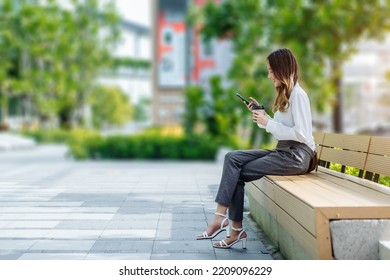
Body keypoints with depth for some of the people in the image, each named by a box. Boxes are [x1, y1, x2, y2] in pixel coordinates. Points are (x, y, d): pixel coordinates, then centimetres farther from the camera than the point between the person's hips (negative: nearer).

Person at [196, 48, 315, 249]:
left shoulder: (298, 95, -10)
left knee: (237, 173, -14)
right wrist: (260, 115, 5)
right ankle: (222, 216, -16)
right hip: (282, 151, 9)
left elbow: (302, 134, -19)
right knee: (232, 158, -9)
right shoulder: (284, 94, 19)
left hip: (296, 155, -9)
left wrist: (268, 122, -16)